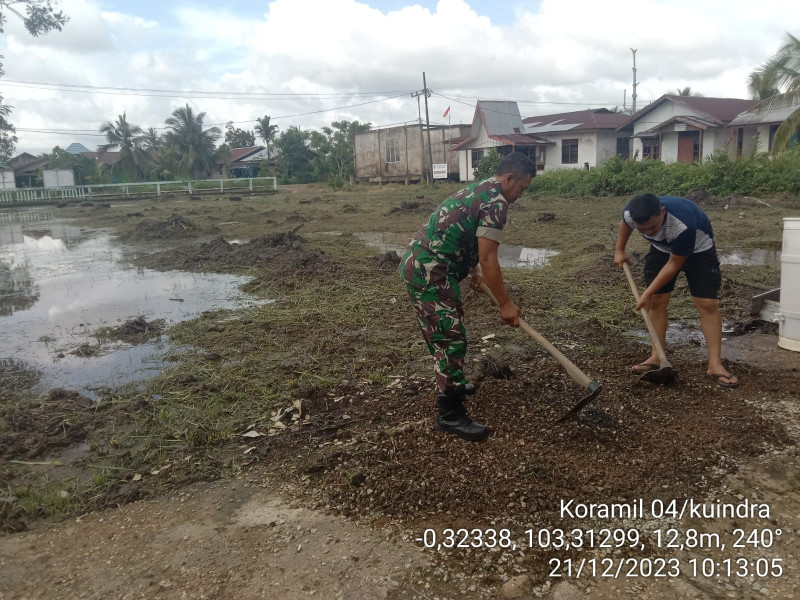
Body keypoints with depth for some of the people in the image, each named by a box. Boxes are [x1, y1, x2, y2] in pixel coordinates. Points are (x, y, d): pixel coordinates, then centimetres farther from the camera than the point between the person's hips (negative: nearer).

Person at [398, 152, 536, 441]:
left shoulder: (477, 190, 21)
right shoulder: (496, 201, -11)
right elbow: (488, 259, -15)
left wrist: (474, 272, 35)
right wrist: (505, 304, -8)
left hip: (417, 264, 10)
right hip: (430, 272, -10)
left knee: (442, 333, 24)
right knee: (451, 339, -5)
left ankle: (451, 383, 42)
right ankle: (449, 415, 2)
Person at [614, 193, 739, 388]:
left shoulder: (683, 224, -44)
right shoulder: (630, 214, -29)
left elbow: (674, 264, -30)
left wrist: (647, 293, -25)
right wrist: (619, 250, 8)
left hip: (697, 248, -4)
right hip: (662, 248, 4)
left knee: (708, 304, -12)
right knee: (657, 301, -1)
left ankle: (715, 364, -8)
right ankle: (656, 357, 8)